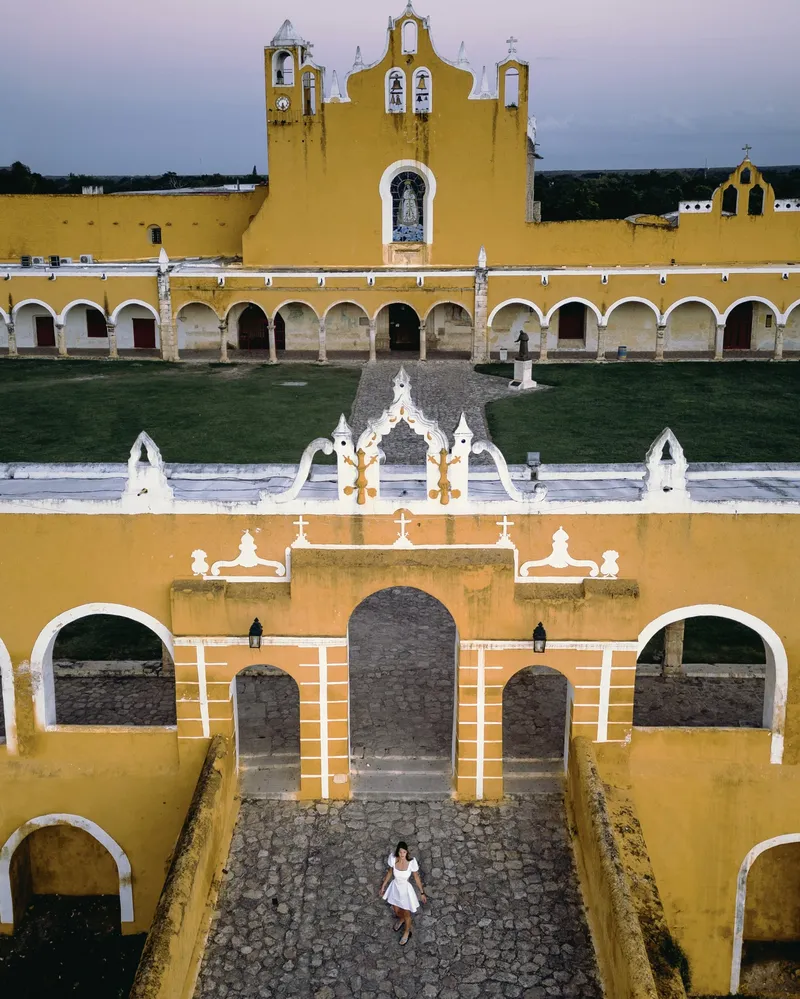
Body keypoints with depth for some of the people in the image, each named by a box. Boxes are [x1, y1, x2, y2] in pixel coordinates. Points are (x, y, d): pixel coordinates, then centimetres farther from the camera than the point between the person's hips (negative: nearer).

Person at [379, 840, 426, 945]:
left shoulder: (412, 862, -32)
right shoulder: (393, 858, -25)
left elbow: (416, 877, -14)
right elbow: (390, 872, -5)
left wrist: (422, 893, -4)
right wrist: (383, 885, 6)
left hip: (406, 889, -3)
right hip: (395, 887, 3)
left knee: (406, 914, 20)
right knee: (396, 910, 28)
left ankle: (407, 932, 52)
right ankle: (401, 919, 65)